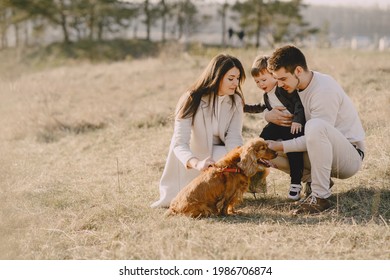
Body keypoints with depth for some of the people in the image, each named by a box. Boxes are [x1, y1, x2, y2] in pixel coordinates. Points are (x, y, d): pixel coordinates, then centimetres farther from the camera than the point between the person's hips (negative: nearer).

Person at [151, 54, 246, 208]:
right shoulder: (192, 101, -25)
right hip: (192, 155, -3)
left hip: (217, 154, 3)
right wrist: (197, 163, -55)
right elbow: (179, 143, -33)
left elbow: (234, 138, -17)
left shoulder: (235, 101, -11)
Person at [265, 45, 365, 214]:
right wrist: (269, 115, -14)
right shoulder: (294, 86, 1)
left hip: (351, 157, -8)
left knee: (315, 126, -39)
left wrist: (280, 146, -25)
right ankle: (319, 179, 4)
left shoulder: (325, 90, -24)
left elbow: (315, 136, -24)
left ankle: (320, 196, -30)